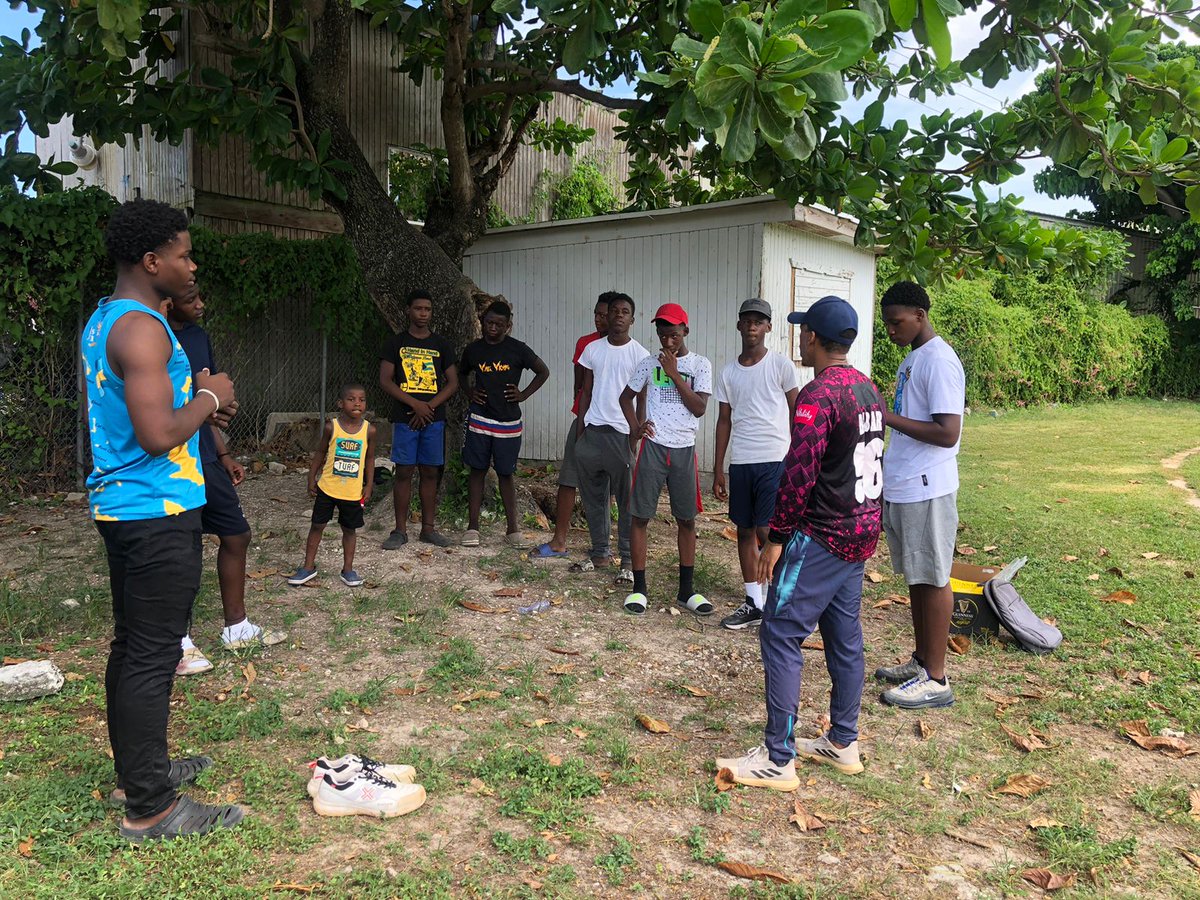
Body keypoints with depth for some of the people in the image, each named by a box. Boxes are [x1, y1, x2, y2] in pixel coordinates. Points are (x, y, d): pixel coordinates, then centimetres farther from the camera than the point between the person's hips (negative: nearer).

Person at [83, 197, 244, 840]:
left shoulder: (102, 320, 13)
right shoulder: (142, 328, -19)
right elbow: (160, 435, -26)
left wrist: (197, 404, 11)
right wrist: (209, 397, -10)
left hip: (118, 504, 11)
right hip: (158, 511, -11)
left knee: (131, 646, 18)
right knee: (153, 657, -3)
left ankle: (135, 772, 31)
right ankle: (149, 809, 7)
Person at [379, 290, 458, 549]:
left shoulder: (442, 345, 9)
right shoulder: (396, 343, 4)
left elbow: (452, 383, 5)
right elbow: (385, 380, -4)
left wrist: (429, 406, -9)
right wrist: (415, 404, -14)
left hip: (434, 419, 2)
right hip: (404, 418, -2)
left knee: (430, 473, 6)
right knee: (403, 472, 0)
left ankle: (428, 528, 15)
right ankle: (400, 530, 8)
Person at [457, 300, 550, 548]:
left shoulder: (517, 349, -4)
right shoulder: (473, 349, 3)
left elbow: (543, 372, 6)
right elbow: (462, 374, 22)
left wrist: (524, 395, -1)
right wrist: (471, 391, 5)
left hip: (508, 422, -1)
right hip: (479, 420, 1)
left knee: (506, 474, 6)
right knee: (477, 471, 4)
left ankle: (513, 529, 14)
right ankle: (472, 527, 11)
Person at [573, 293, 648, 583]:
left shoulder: (639, 354, -2)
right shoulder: (592, 349, 9)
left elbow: (642, 399, -2)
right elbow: (586, 392, 12)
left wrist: (636, 437, -8)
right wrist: (579, 432, 7)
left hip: (622, 434, -4)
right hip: (592, 431, 4)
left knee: (627, 500, 0)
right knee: (593, 497, 10)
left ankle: (628, 561, 8)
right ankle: (600, 553, 23)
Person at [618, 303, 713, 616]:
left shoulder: (700, 365, 2)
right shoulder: (649, 363, 5)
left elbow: (699, 408, -8)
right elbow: (626, 396, 16)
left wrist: (674, 374, -12)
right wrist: (635, 427, 0)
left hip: (685, 449, 0)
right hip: (653, 446, 0)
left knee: (687, 519, 6)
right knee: (641, 516, -1)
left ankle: (686, 590, 17)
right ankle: (639, 588, 8)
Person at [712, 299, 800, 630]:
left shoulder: (781, 365, -2)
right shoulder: (728, 372, 10)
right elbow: (724, 422, 12)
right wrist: (718, 471, 9)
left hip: (774, 460, -5)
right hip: (740, 463, 5)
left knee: (767, 532, -9)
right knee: (744, 531, 8)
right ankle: (753, 602, 18)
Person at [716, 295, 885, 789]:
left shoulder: (817, 395, -18)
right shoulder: (869, 389, 10)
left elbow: (799, 474, -21)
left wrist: (776, 538, -14)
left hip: (821, 536, -9)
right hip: (862, 530, 9)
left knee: (780, 636, -3)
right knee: (844, 635, 16)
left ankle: (778, 759, 1)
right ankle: (843, 743, 26)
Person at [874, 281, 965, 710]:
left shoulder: (939, 362, -16)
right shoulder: (912, 359, 14)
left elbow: (947, 433, -23)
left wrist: (887, 417, -23)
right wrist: (887, 481, 21)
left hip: (926, 490, -9)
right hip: (902, 486, 9)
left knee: (932, 578, -2)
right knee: (915, 576, 15)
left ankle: (936, 679, 7)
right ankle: (921, 660, 27)